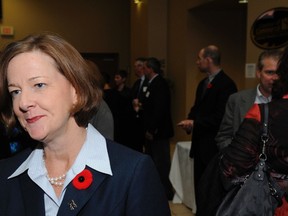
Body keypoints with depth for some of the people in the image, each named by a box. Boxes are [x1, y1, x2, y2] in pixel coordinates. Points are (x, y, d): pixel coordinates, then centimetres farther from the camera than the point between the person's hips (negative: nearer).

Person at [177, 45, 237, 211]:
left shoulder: (226, 84, -17)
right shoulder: (203, 83, 14)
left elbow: (221, 117, -23)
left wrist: (195, 123, -18)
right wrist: (190, 121, -2)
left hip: (214, 145, -9)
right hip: (200, 143, 9)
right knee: (200, 185, 17)